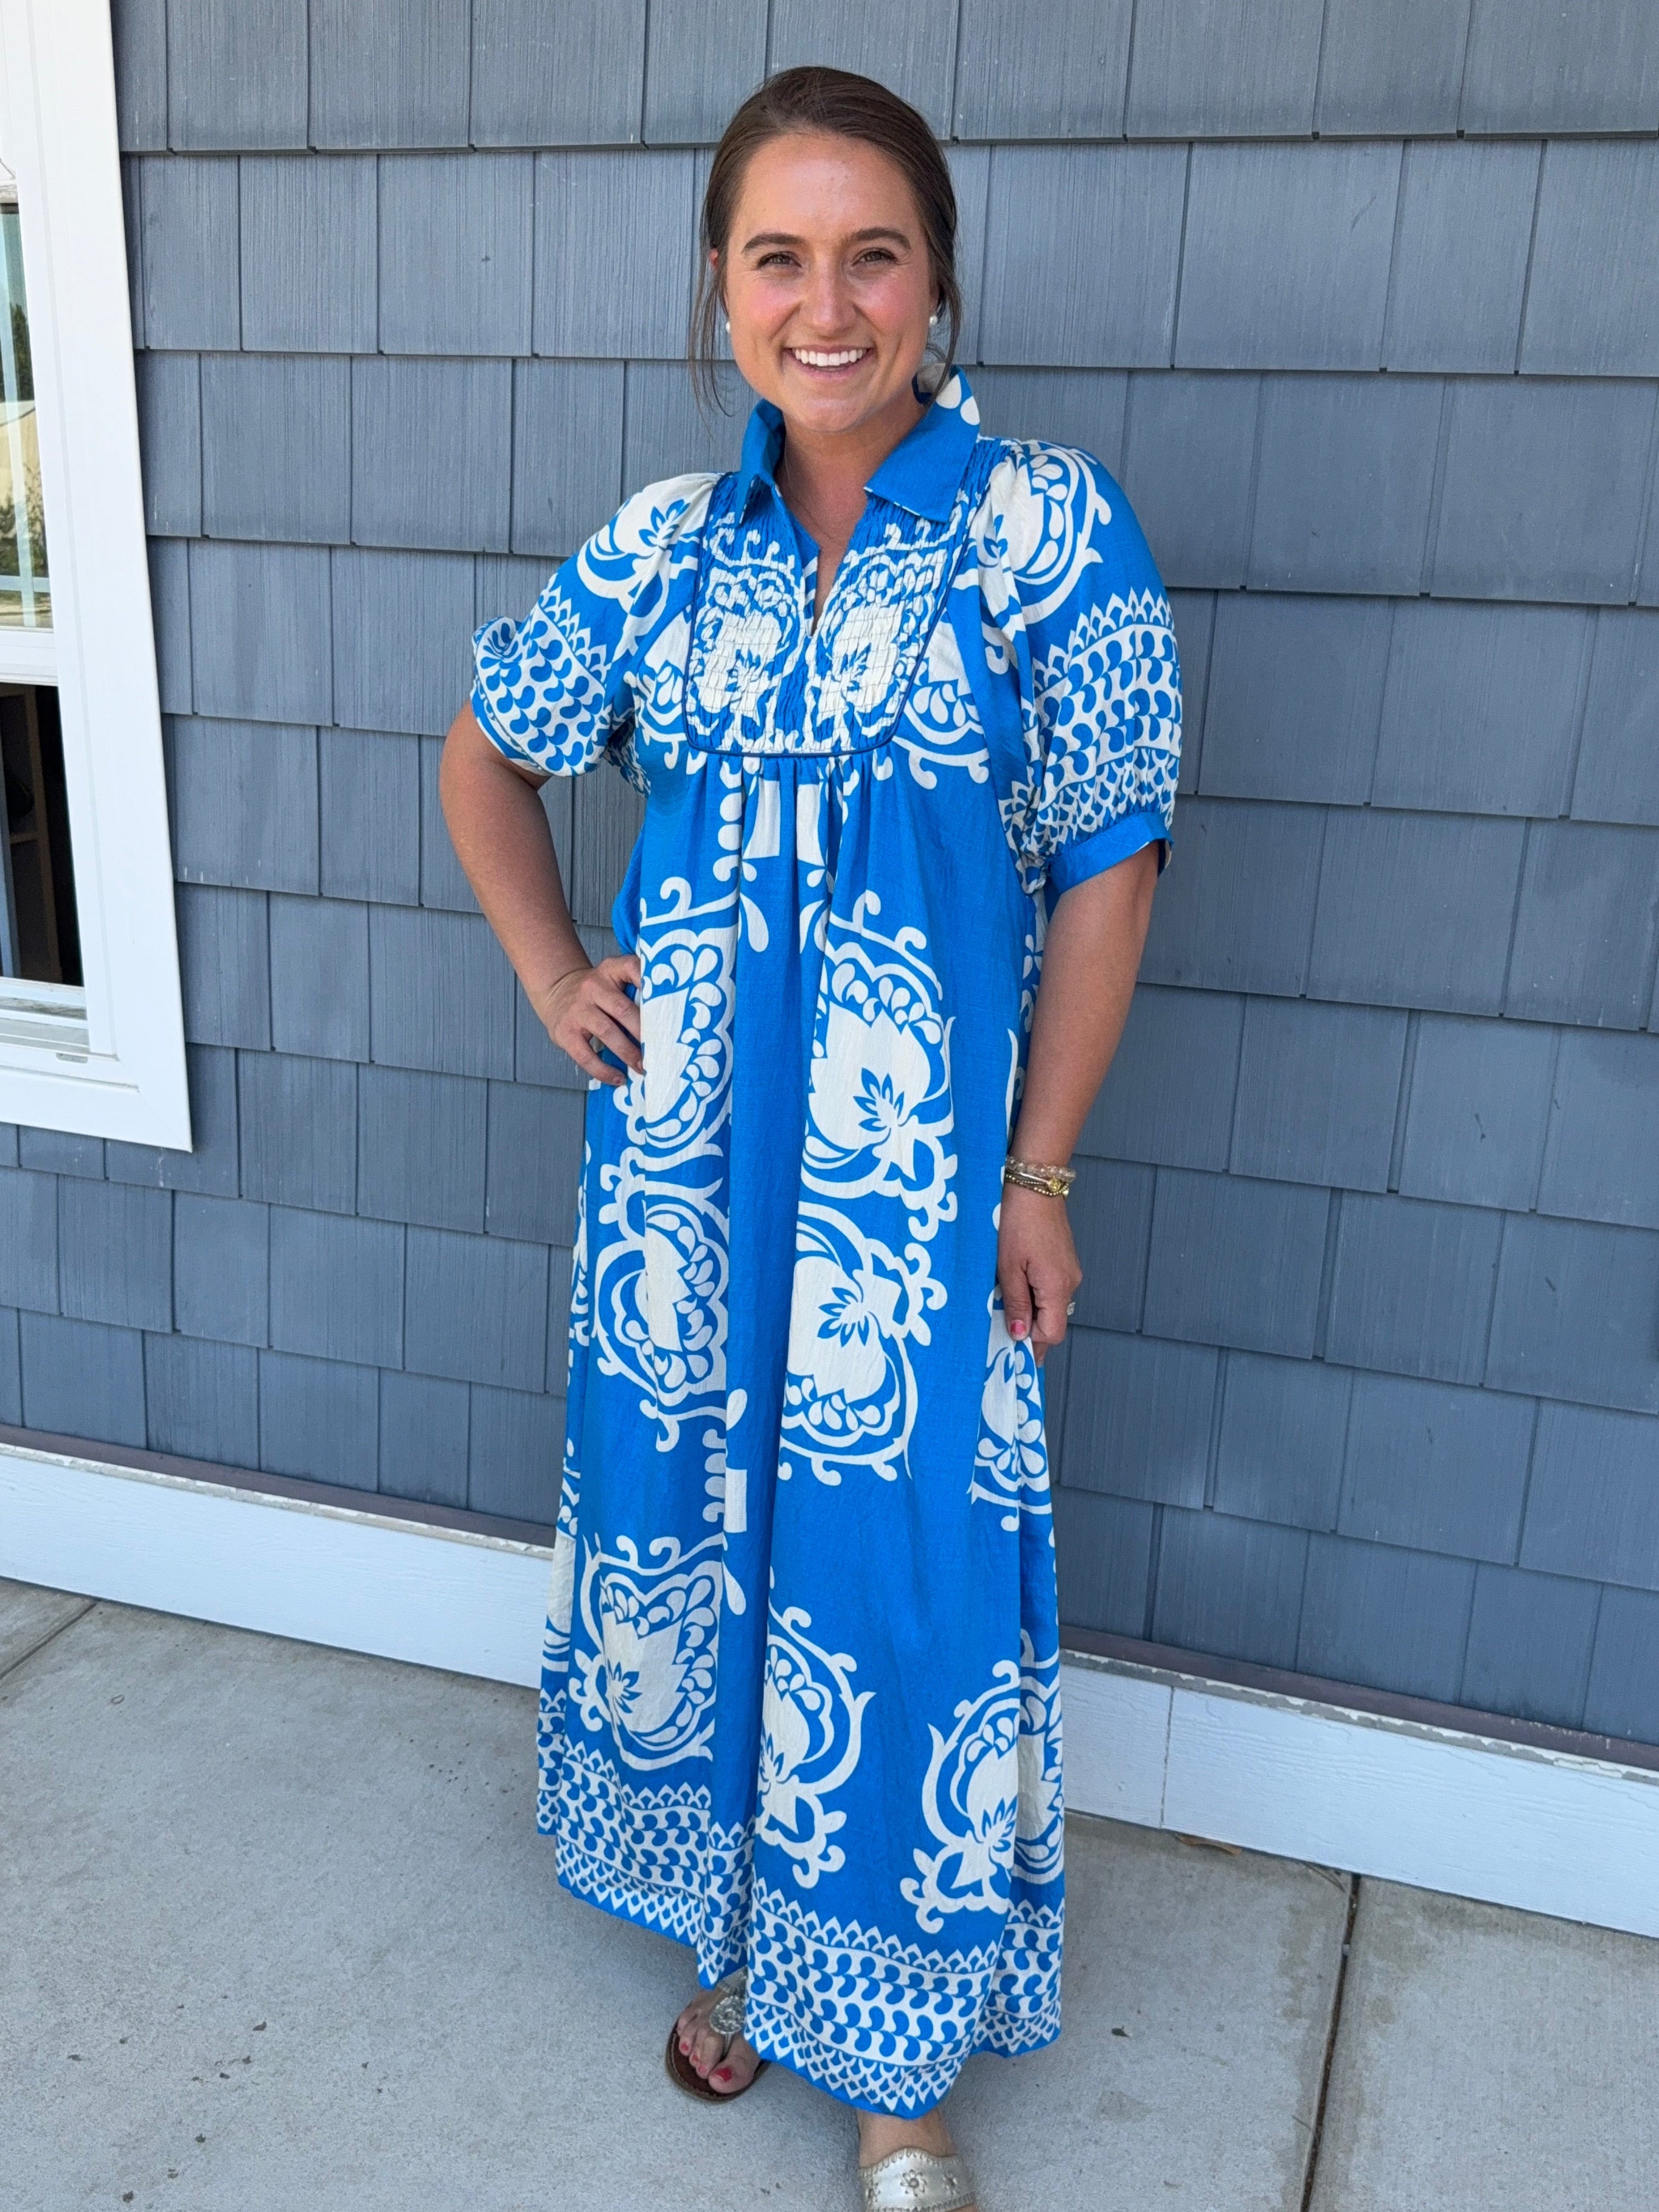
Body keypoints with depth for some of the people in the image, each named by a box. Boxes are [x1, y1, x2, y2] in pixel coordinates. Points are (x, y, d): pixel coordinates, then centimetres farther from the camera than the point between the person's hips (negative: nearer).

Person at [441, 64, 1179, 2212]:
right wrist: (552, 979, 7)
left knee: (902, 1575, 5)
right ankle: (735, 1930, 43)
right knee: (691, 1524, 15)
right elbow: (487, 754, 18)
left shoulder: (1050, 527, -7)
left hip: (918, 1173, -3)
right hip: (685, 1152, 4)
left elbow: (1105, 869, -8)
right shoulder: (664, 547, 4)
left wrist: (1037, 1180, -9)